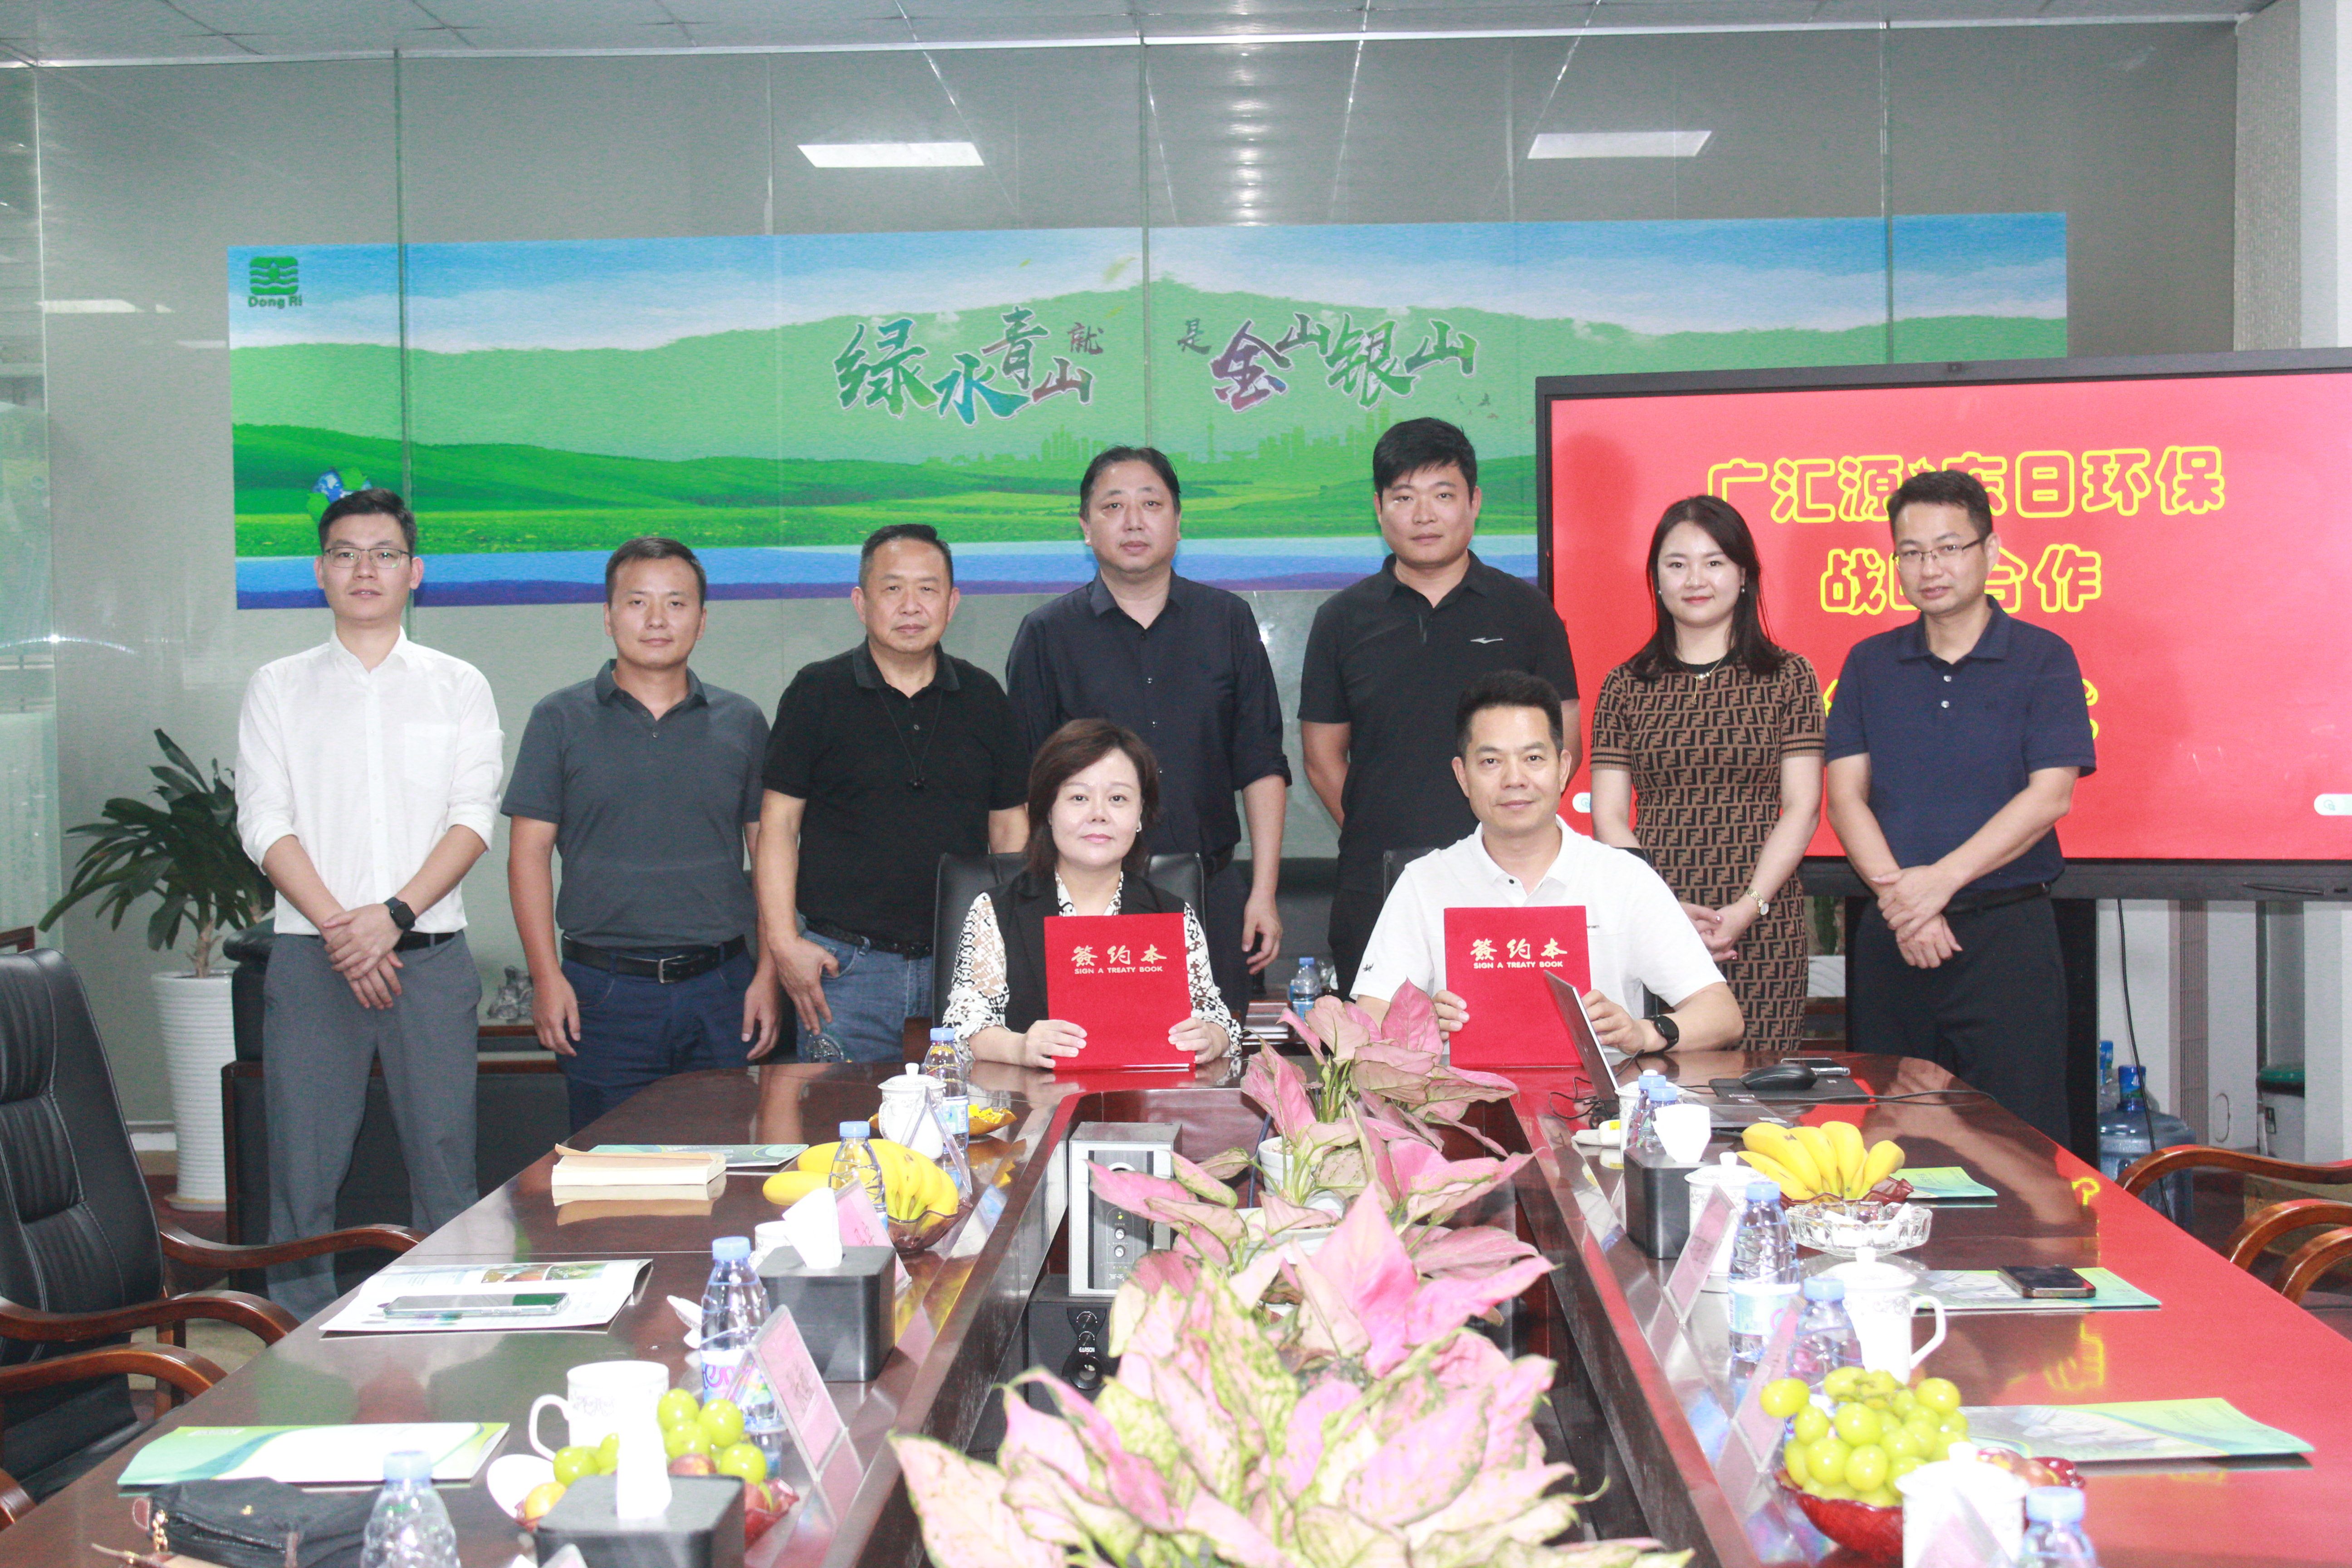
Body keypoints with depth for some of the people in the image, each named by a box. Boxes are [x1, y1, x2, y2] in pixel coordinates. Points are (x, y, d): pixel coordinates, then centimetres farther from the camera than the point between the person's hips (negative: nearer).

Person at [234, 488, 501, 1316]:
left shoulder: (458, 686, 10)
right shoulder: (278, 687, 11)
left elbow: (474, 818, 0)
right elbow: (265, 823, 1)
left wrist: (393, 915, -14)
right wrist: (338, 928, -12)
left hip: (430, 953, 0)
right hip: (310, 957, 0)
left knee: (446, 1166, -1)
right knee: (303, 1171, 0)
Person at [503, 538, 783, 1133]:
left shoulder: (741, 722, 9)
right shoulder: (560, 719, 4)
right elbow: (530, 851, 2)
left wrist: (769, 973, 2)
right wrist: (547, 977, -6)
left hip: (721, 992, 1)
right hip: (604, 992, -1)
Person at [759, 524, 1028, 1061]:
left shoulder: (983, 698, 11)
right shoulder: (817, 694, 2)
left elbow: (1009, 826, 14)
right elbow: (779, 821, 1)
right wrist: (783, 942, -8)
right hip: (845, 963, -2)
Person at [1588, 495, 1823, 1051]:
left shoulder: (1787, 677, 7)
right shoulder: (1626, 686, 9)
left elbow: (1802, 807, 2)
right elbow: (1608, 818, 6)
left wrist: (1746, 909, -9)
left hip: (1761, 928, -1)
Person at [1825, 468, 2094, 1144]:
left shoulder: (2043, 659, 2)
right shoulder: (1870, 664, 11)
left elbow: (2050, 796, -7)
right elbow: (1846, 797, 4)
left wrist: (1943, 879, -15)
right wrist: (1898, 894, -12)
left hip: (2006, 931, -3)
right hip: (1888, 936, 3)